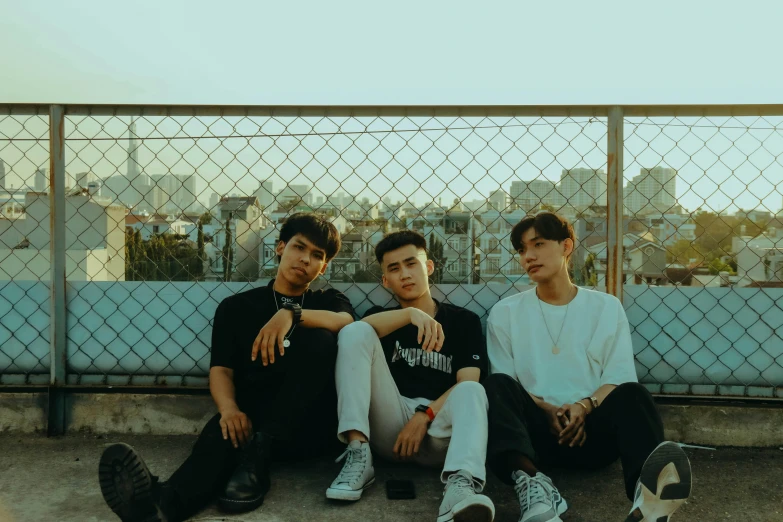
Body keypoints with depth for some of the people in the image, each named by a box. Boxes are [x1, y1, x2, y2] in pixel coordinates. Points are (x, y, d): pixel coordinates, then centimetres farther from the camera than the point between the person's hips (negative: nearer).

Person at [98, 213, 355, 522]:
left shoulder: (329, 301, 16)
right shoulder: (236, 307, 14)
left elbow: (345, 322, -9)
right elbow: (221, 370, 1)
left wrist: (292, 314, -27)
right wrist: (230, 410, -22)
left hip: (309, 427, 1)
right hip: (252, 419, 0)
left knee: (320, 339, -25)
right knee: (227, 429, -35)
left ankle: (257, 453, -34)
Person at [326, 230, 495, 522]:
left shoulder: (464, 320, 14)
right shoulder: (382, 317, 18)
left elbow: (467, 384, -2)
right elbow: (357, 334, -9)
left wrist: (424, 416, -16)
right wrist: (411, 313, -23)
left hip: (438, 429, -1)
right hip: (389, 426, 1)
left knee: (472, 392, -32)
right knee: (355, 332, -15)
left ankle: (461, 486, -58)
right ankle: (358, 454, -26)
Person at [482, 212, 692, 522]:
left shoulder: (606, 307, 12)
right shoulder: (505, 313, 10)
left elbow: (618, 379, 4)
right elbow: (503, 387, 5)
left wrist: (585, 406, -16)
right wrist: (547, 411, -14)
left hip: (591, 430, 0)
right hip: (534, 429, 0)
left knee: (631, 393, -29)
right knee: (496, 385, -28)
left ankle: (646, 493, -57)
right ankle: (530, 482, -52)